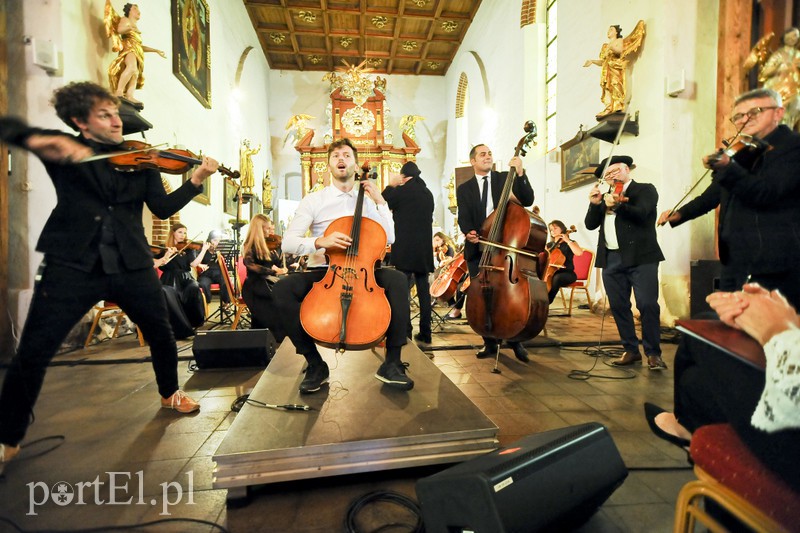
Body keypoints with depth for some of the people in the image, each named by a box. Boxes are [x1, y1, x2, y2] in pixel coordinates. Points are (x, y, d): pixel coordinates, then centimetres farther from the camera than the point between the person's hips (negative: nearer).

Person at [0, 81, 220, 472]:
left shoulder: (138, 160, 10)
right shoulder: (65, 151, 6)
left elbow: (163, 208, 0)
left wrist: (196, 180, -13)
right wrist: (43, 141, -26)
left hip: (131, 264, 2)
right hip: (71, 265, -1)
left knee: (161, 334, 9)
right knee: (32, 353, -1)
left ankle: (170, 394, 35)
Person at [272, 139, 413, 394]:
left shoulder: (369, 200, 14)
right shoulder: (313, 200, 6)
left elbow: (389, 238, 2)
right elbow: (288, 242, -5)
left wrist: (380, 201, -1)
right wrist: (319, 241, -23)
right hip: (322, 272, -1)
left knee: (398, 280, -27)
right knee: (282, 289, -28)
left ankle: (392, 363, -16)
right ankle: (315, 363, -11)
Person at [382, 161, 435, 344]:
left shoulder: (402, 190, -7)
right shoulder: (428, 193, 12)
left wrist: (391, 185, 10)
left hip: (405, 250, -6)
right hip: (424, 250, 6)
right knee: (424, 291, 8)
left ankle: (405, 332, -2)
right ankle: (425, 333, 13)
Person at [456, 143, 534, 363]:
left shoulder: (505, 178, 9)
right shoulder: (464, 189, 11)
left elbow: (527, 200, -3)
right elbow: (463, 217, -1)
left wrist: (520, 174, -14)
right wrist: (469, 232, -23)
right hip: (477, 249, 2)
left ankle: (515, 340, 18)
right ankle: (490, 342, 20)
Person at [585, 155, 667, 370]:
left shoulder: (645, 189, 6)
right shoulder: (606, 197, 19)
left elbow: (641, 213, -15)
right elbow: (590, 225, 8)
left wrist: (618, 205, -31)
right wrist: (595, 204, -7)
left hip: (640, 257, -4)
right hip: (611, 260, 5)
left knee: (647, 305, -9)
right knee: (618, 306, 5)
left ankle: (653, 353, 5)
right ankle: (631, 350, 16)